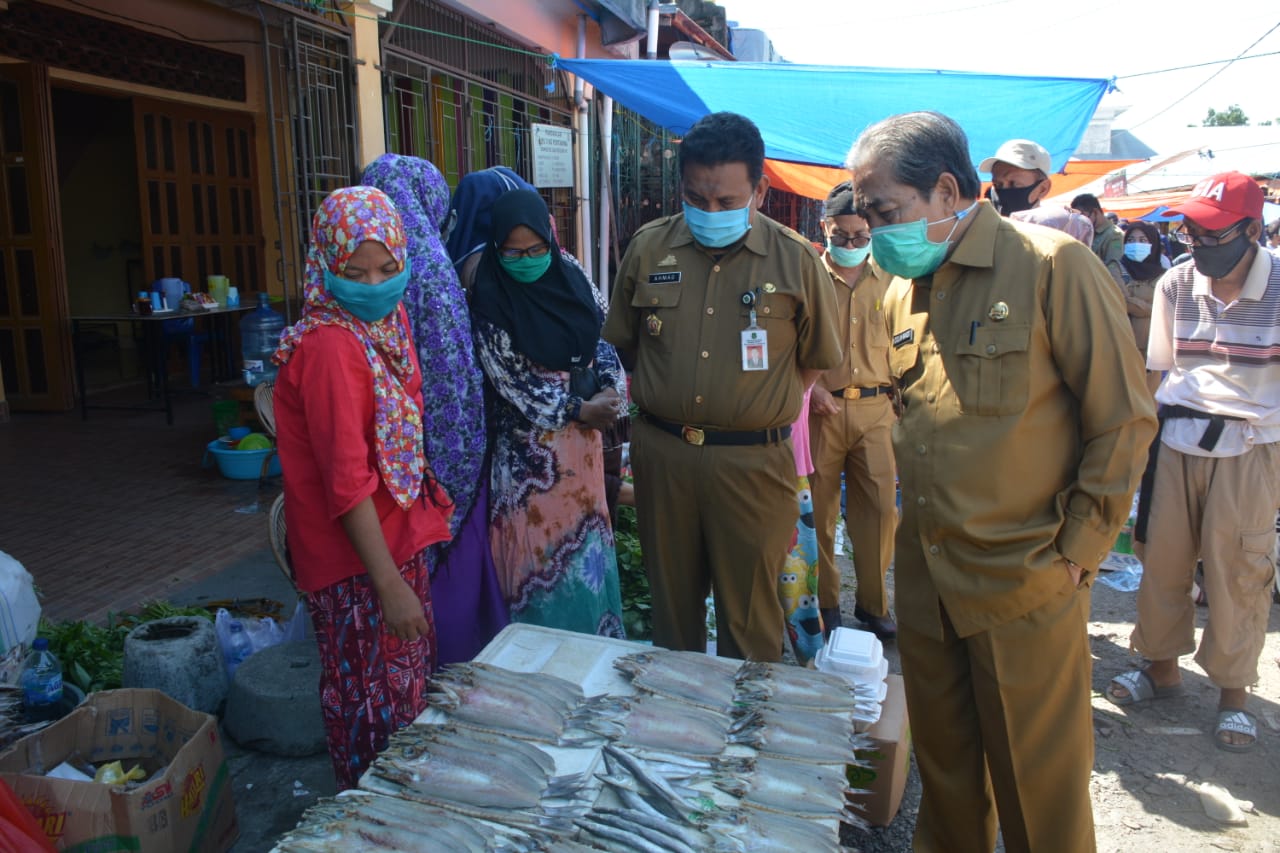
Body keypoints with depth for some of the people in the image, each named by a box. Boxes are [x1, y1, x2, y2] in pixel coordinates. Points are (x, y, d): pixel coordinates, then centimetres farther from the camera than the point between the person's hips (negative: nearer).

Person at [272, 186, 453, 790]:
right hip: (357, 557, -9)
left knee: (413, 677, 24)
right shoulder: (330, 346, -23)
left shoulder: (388, 321, 4)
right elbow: (347, 480, -26)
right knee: (377, 705, 6)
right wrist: (389, 584, -25)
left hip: (399, 537, 10)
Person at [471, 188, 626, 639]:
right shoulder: (490, 299, -12)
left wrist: (610, 389, -7)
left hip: (582, 436, 5)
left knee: (586, 535, 15)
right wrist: (578, 410, -12)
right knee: (540, 543, 2)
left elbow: (604, 340, 10)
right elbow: (510, 379, -13)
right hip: (530, 443, -5)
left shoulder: (572, 279, 2)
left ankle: (592, 636, 33)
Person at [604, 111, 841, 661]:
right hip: (661, 455, 3)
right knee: (671, 603, 17)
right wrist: (667, 400, 10)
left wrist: (760, 410, 4)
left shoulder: (796, 260, -3)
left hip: (753, 461, -2)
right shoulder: (648, 249, 2)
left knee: (750, 618, 8)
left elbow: (816, 359, 8)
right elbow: (623, 343, 15)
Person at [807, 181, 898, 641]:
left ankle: (873, 603, 20)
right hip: (821, 409, -2)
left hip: (875, 408, 3)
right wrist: (813, 388, -13)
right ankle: (824, 603, 20)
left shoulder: (887, 281, 10)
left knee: (881, 507, 2)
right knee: (819, 509, 4)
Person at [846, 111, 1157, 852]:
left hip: (1025, 586, -6)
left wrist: (1077, 550, -10)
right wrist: (921, 524, 13)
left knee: (1038, 785, 9)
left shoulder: (1053, 266, -12)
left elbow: (1124, 417, -10)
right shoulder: (905, 290, 8)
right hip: (926, 578, 6)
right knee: (943, 763, 20)